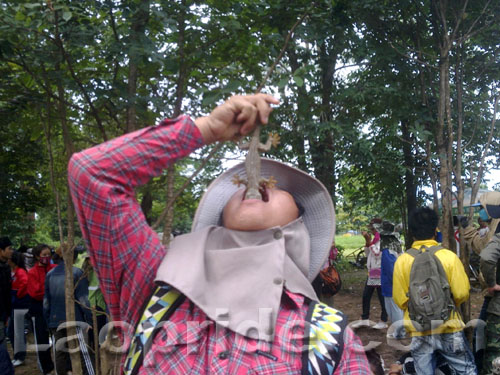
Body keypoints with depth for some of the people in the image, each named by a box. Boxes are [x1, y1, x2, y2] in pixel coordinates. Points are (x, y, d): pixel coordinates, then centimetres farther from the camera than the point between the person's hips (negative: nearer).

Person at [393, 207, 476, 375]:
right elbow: (462, 294, -8)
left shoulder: (402, 260, -7)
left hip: (419, 332, 1)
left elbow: (400, 300, -4)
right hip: (449, 330, -1)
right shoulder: (449, 256, -10)